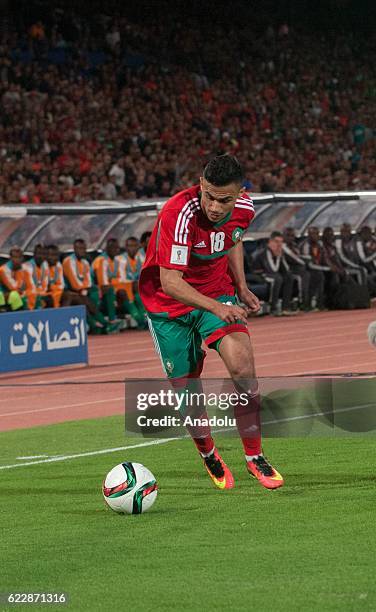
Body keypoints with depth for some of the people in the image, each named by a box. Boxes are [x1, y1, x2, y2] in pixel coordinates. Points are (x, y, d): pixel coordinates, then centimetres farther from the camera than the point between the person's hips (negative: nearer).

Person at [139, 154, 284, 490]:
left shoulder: (244, 208, -12)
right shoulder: (179, 214, -32)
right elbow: (169, 282, -34)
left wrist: (241, 287, 3)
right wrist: (216, 308, -44)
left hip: (218, 293, 3)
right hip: (169, 303, -3)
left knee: (242, 364, -19)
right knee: (186, 389, 3)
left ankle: (254, 456, -6)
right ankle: (209, 456, 32)